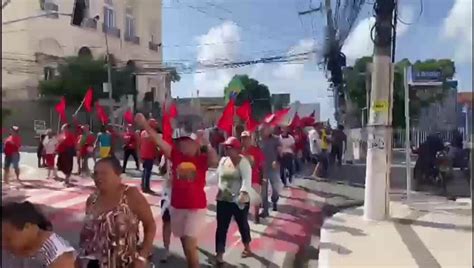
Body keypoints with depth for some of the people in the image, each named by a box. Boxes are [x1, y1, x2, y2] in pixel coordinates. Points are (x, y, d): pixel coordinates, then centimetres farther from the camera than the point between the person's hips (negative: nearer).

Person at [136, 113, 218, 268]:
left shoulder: (203, 159, -9)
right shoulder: (175, 155, -2)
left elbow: (215, 162, -30)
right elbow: (158, 140, -9)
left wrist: (207, 145, -28)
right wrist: (144, 124, -17)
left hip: (196, 207, -4)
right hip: (177, 206, 4)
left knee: (190, 245, -9)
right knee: (185, 244, 20)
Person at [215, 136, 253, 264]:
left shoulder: (243, 161, -13)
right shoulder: (223, 160, 6)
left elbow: (247, 179, -24)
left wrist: (243, 193, -38)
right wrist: (218, 190, 10)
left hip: (240, 200, -4)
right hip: (223, 200, 4)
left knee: (242, 224, 15)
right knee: (221, 227, 1)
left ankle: (247, 247, 38)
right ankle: (219, 254, 5)